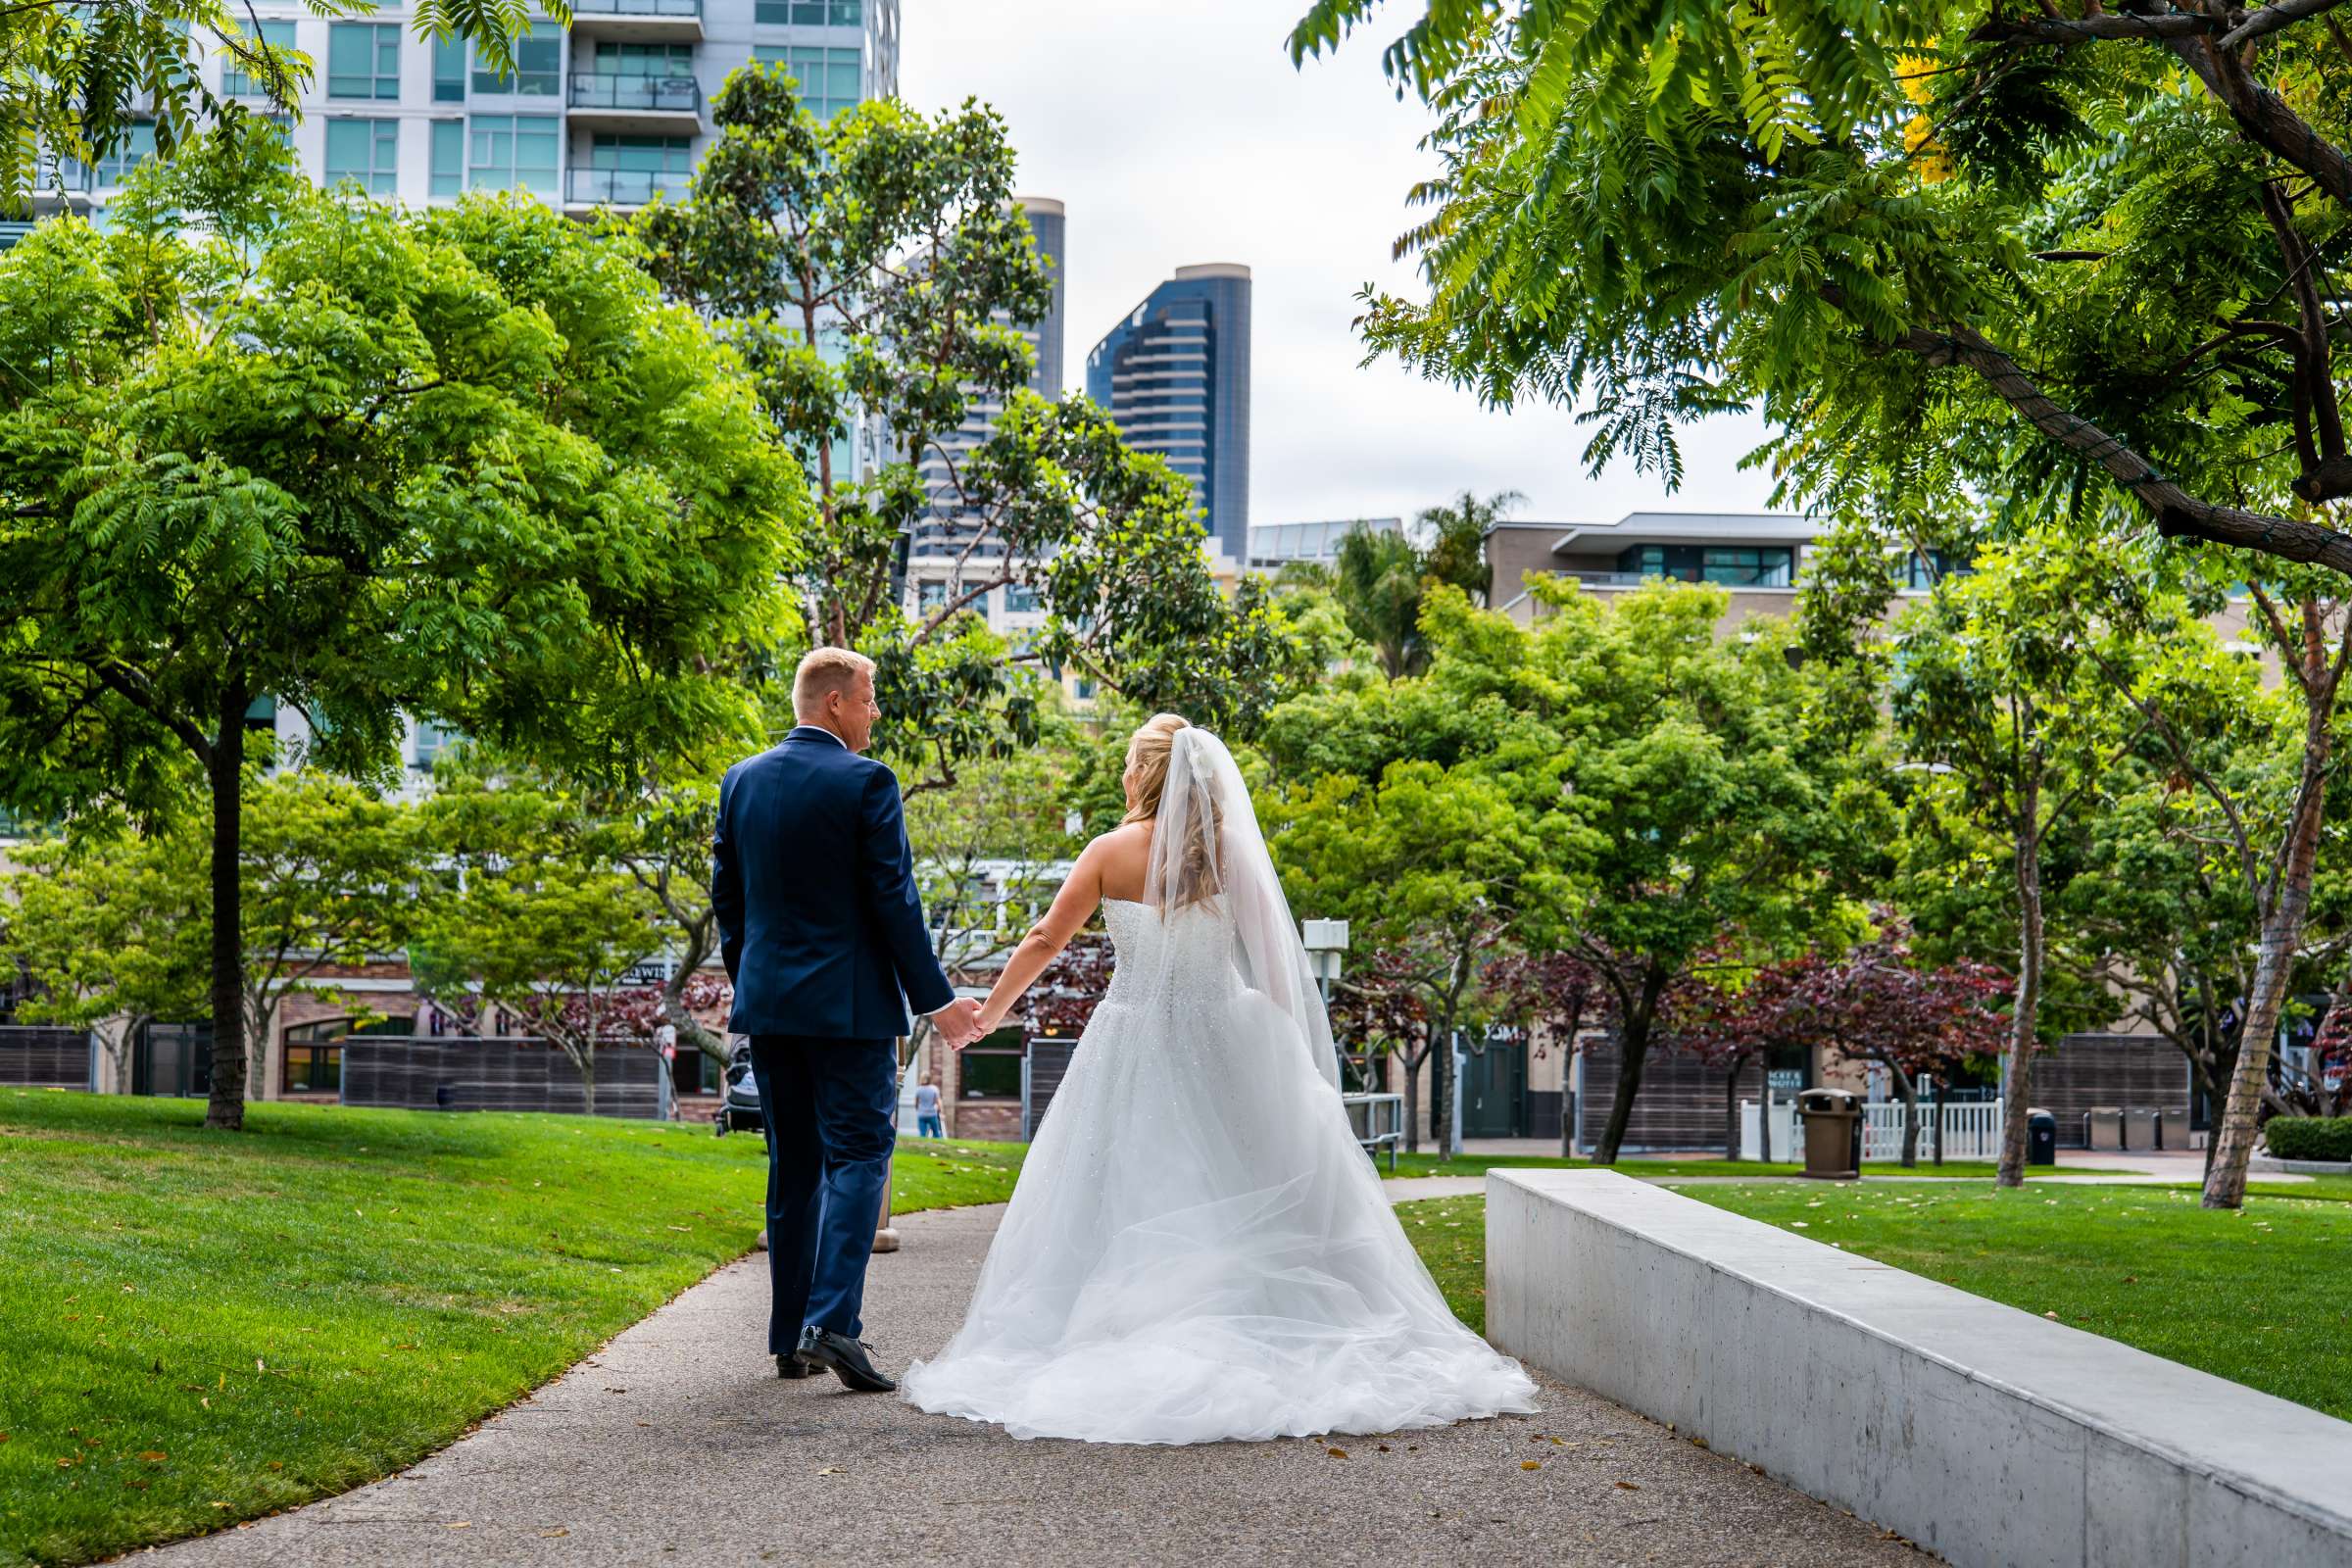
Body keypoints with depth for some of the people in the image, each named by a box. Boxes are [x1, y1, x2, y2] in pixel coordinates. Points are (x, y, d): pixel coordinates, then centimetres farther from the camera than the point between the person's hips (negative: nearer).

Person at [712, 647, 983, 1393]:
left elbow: (725, 896, 12)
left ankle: (789, 1338, 15)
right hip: (848, 1003, -6)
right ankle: (833, 1323, -15)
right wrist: (935, 998, -6)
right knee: (856, 1156, -2)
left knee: (792, 1166, 12)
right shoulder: (866, 781, -10)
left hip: (767, 1000, 6)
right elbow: (894, 901, -12)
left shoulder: (740, 781, 8)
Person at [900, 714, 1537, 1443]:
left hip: (1134, 1042, 0)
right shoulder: (1233, 850, -2)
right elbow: (1272, 957, -3)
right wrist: (1288, 1052, 4)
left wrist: (988, 1013, 10)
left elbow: (1045, 940, -1)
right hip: (1223, 1038, 1)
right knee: (1248, 1199, 6)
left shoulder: (1111, 851, -3)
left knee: (1125, 1204, 5)